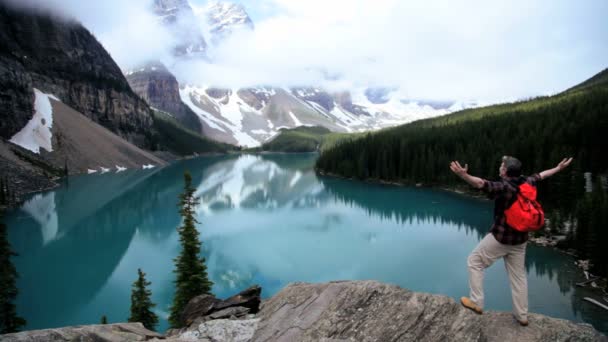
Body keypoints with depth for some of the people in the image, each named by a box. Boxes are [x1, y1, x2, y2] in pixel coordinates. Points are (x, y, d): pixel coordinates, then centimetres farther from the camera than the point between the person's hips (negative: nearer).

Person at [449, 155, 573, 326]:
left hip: (500, 237, -7)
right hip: (519, 239, 7)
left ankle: (476, 303, 12)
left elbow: (481, 183, -42)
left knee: (474, 261, 9)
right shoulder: (526, 183, 0)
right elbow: (540, 175, 20)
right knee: (518, 276, 16)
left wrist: (464, 175, -59)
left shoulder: (503, 187, -22)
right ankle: (522, 316, 27)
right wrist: (558, 168, 39)